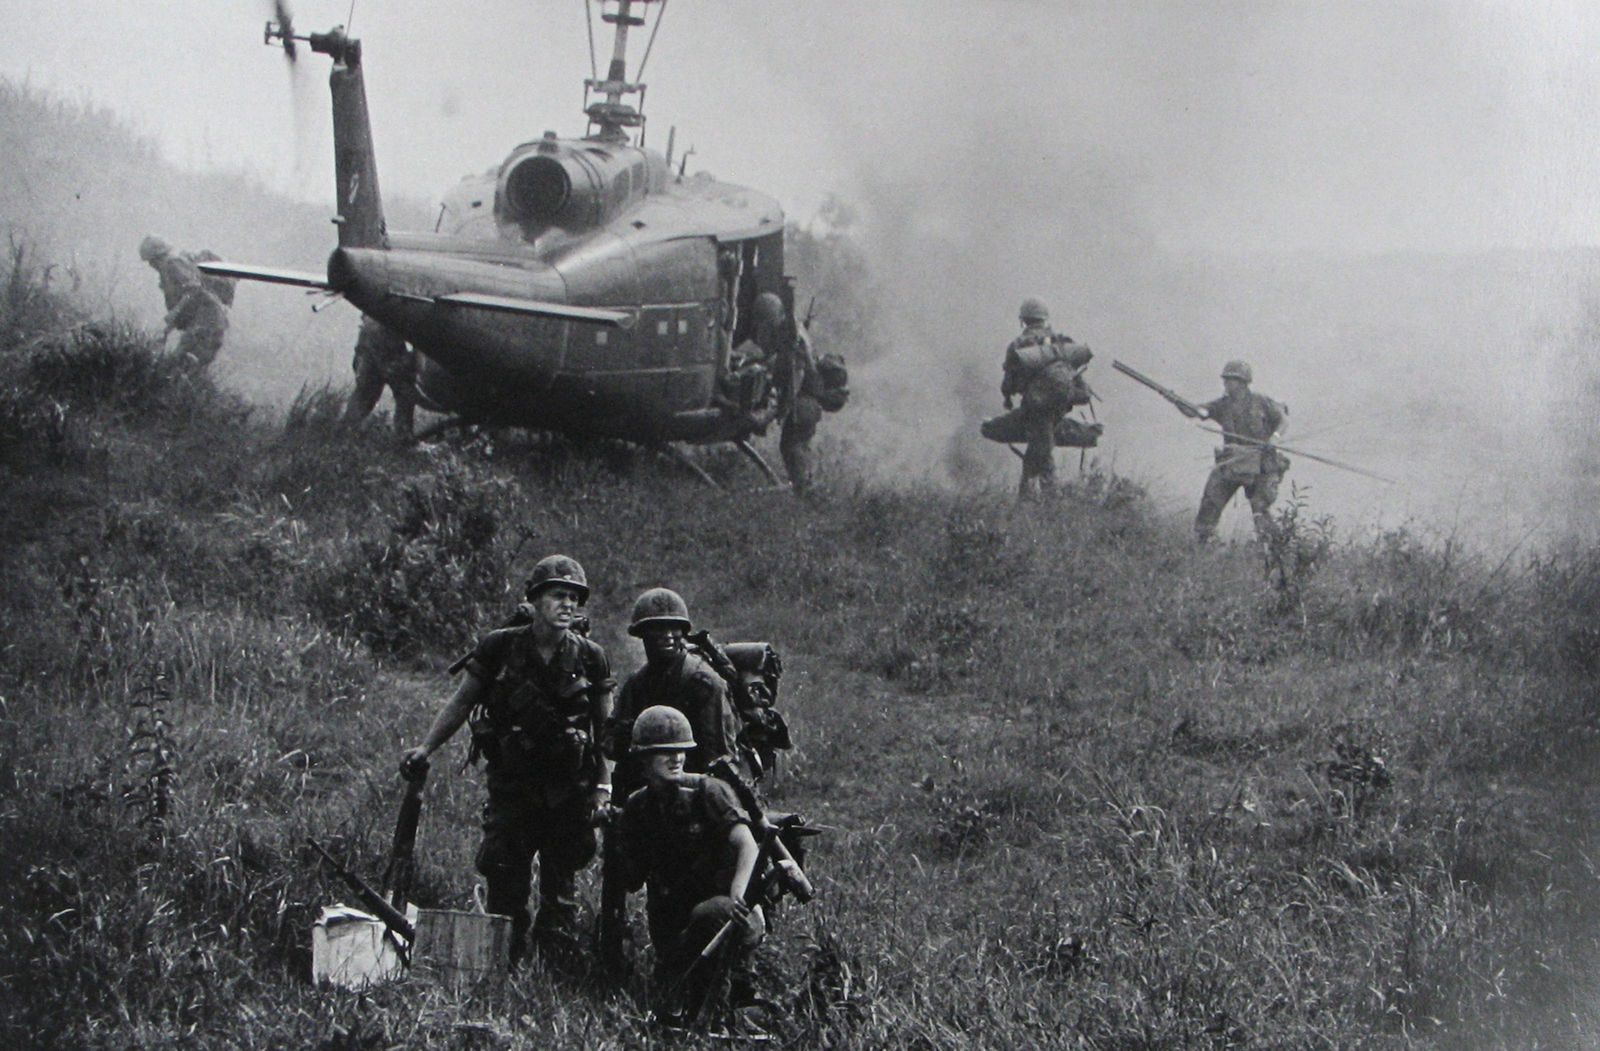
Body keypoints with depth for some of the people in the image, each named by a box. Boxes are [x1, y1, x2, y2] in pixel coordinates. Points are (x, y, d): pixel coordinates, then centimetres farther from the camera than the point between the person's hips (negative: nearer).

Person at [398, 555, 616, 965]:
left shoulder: (590, 658, 1)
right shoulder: (499, 648, -1)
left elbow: (607, 730, 7)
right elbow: (461, 703, 6)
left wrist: (604, 786, -1)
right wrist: (424, 749, -2)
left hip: (569, 791, 1)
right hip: (512, 785, -1)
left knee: (560, 888, 4)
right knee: (505, 881, -6)